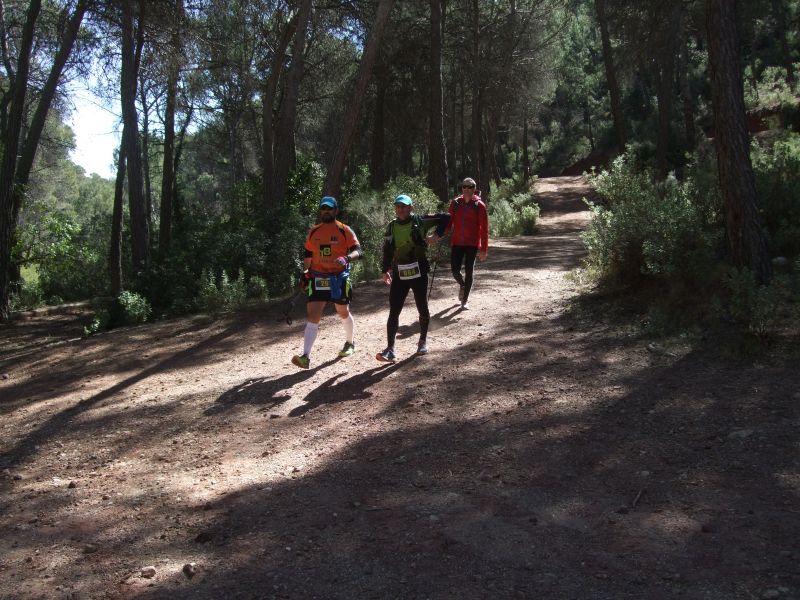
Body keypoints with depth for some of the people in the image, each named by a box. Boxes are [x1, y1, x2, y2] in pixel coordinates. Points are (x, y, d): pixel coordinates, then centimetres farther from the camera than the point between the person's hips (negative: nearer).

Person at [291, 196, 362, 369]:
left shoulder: (344, 230, -3)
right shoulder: (313, 232, 10)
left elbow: (357, 251, -11)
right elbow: (308, 255, 20)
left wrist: (346, 258, -30)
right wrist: (305, 272, 13)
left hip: (339, 278, -2)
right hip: (318, 278, 2)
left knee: (343, 312, 14)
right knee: (312, 315, -9)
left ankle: (349, 343, 42)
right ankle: (305, 356, -14)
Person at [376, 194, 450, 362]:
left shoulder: (420, 221, -4)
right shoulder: (392, 226, 6)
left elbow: (445, 217, 0)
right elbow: (387, 250, 11)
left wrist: (437, 235, -8)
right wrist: (385, 270, 8)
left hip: (419, 272, -2)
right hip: (399, 274, 2)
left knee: (422, 308, 11)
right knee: (394, 311, -5)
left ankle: (423, 341, 33)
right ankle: (390, 350, -5)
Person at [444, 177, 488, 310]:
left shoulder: (479, 205, -6)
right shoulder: (455, 203, 2)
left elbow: (484, 228, -6)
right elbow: (449, 222, 4)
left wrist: (484, 249, -10)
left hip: (472, 244, -2)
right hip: (457, 242, 2)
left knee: (469, 271, 1)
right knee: (455, 270, 0)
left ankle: (465, 300, 15)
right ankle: (462, 285, 35)